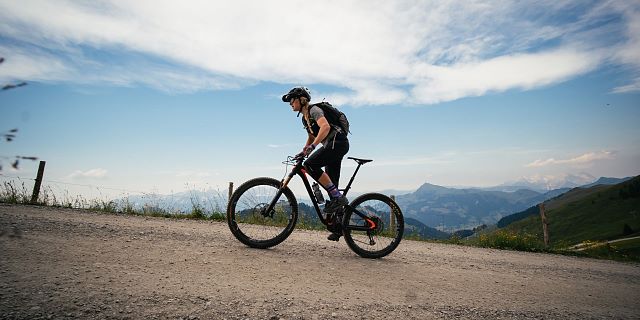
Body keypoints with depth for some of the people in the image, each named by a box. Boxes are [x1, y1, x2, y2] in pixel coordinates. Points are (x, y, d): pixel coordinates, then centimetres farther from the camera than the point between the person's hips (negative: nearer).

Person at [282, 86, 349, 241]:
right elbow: (311, 137, 32)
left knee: (310, 164, -27)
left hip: (338, 141, -10)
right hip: (333, 146, 10)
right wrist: (303, 151, 17)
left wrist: (312, 146, -32)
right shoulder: (305, 117, 21)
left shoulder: (314, 109, -7)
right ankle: (336, 227, 10)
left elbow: (325, 126, -25)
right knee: (331, 186, 5)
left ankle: (337, 196, -20)